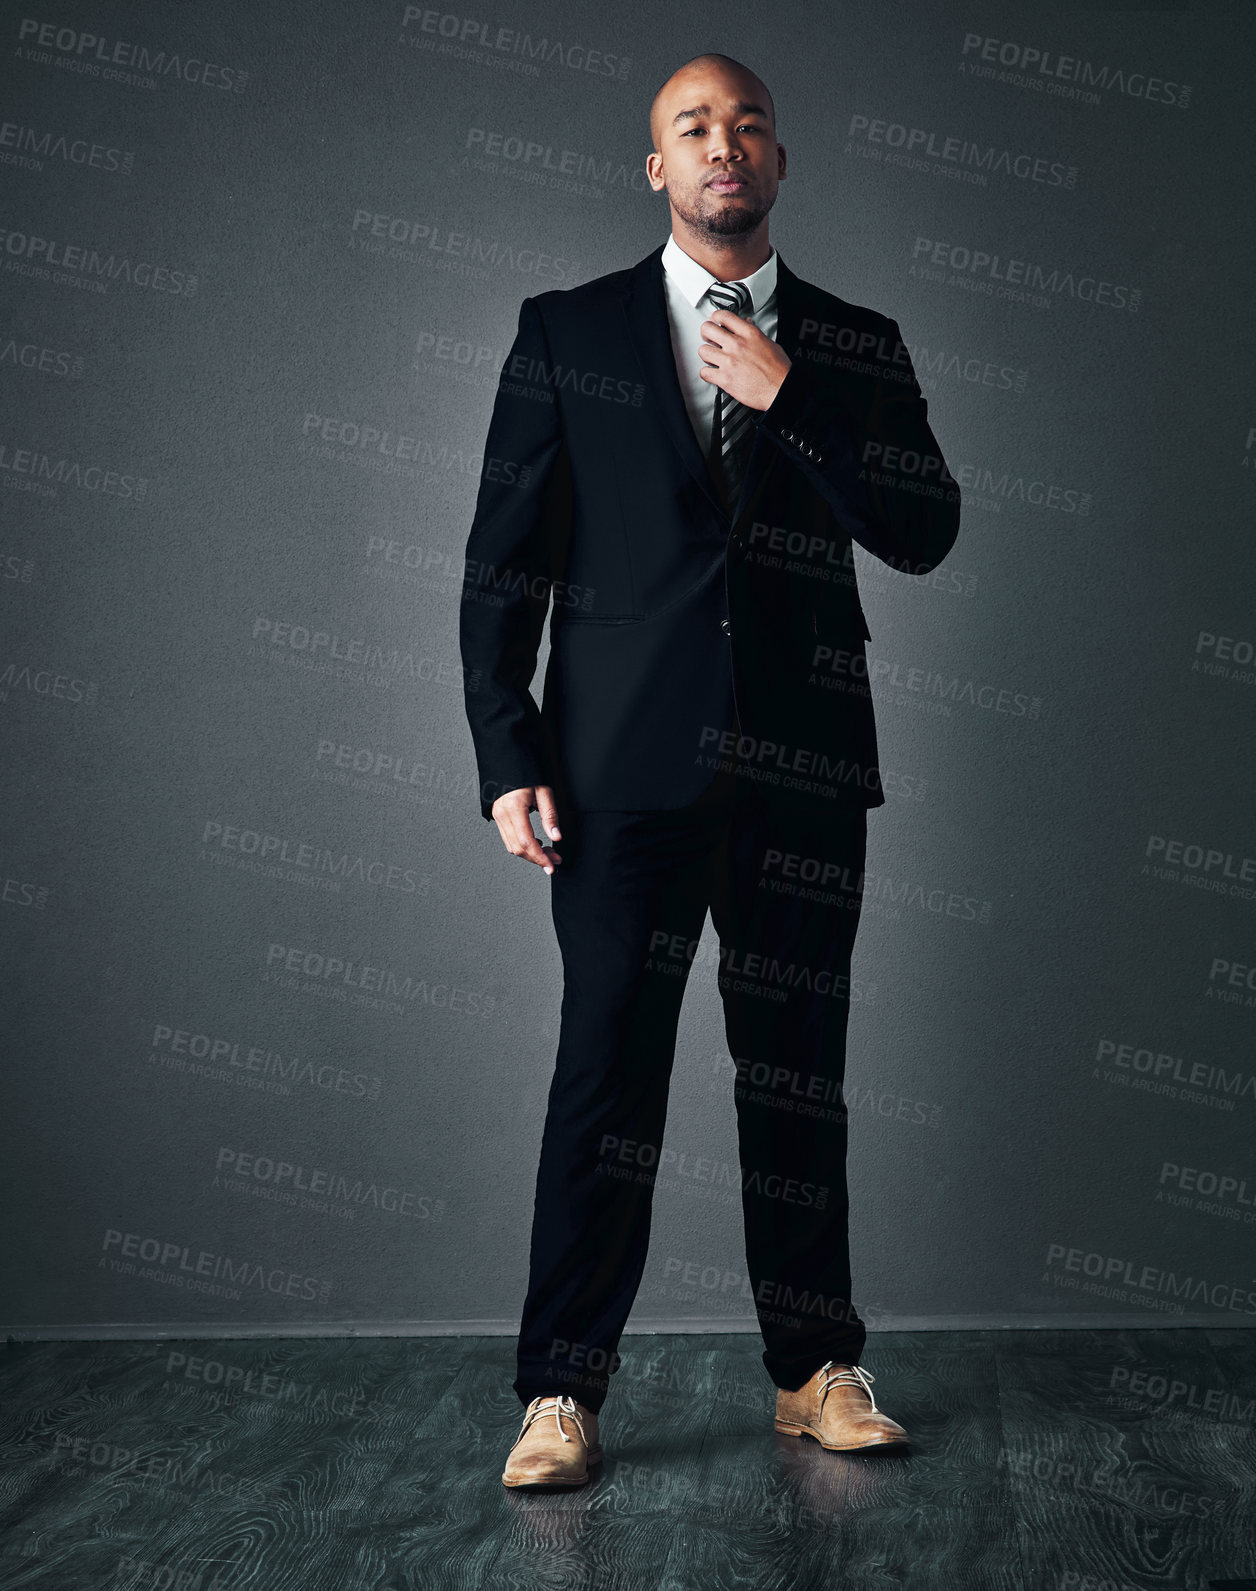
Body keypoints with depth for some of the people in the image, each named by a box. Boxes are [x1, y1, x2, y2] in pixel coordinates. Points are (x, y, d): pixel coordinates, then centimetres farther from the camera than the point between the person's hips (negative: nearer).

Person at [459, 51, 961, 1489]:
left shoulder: (854, 347, 13)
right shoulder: (566, 333, 8)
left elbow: (924, 534, 2)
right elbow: (502, 563, 4)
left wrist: (787, 402, -6)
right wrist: (507, 756, -4)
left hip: (801, 770, 2)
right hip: (627, 762, -1)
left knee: (798, 1074, 7)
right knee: (606, 1066, -2)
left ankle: (814, 1370, 20)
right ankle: (561, 1393, 8)